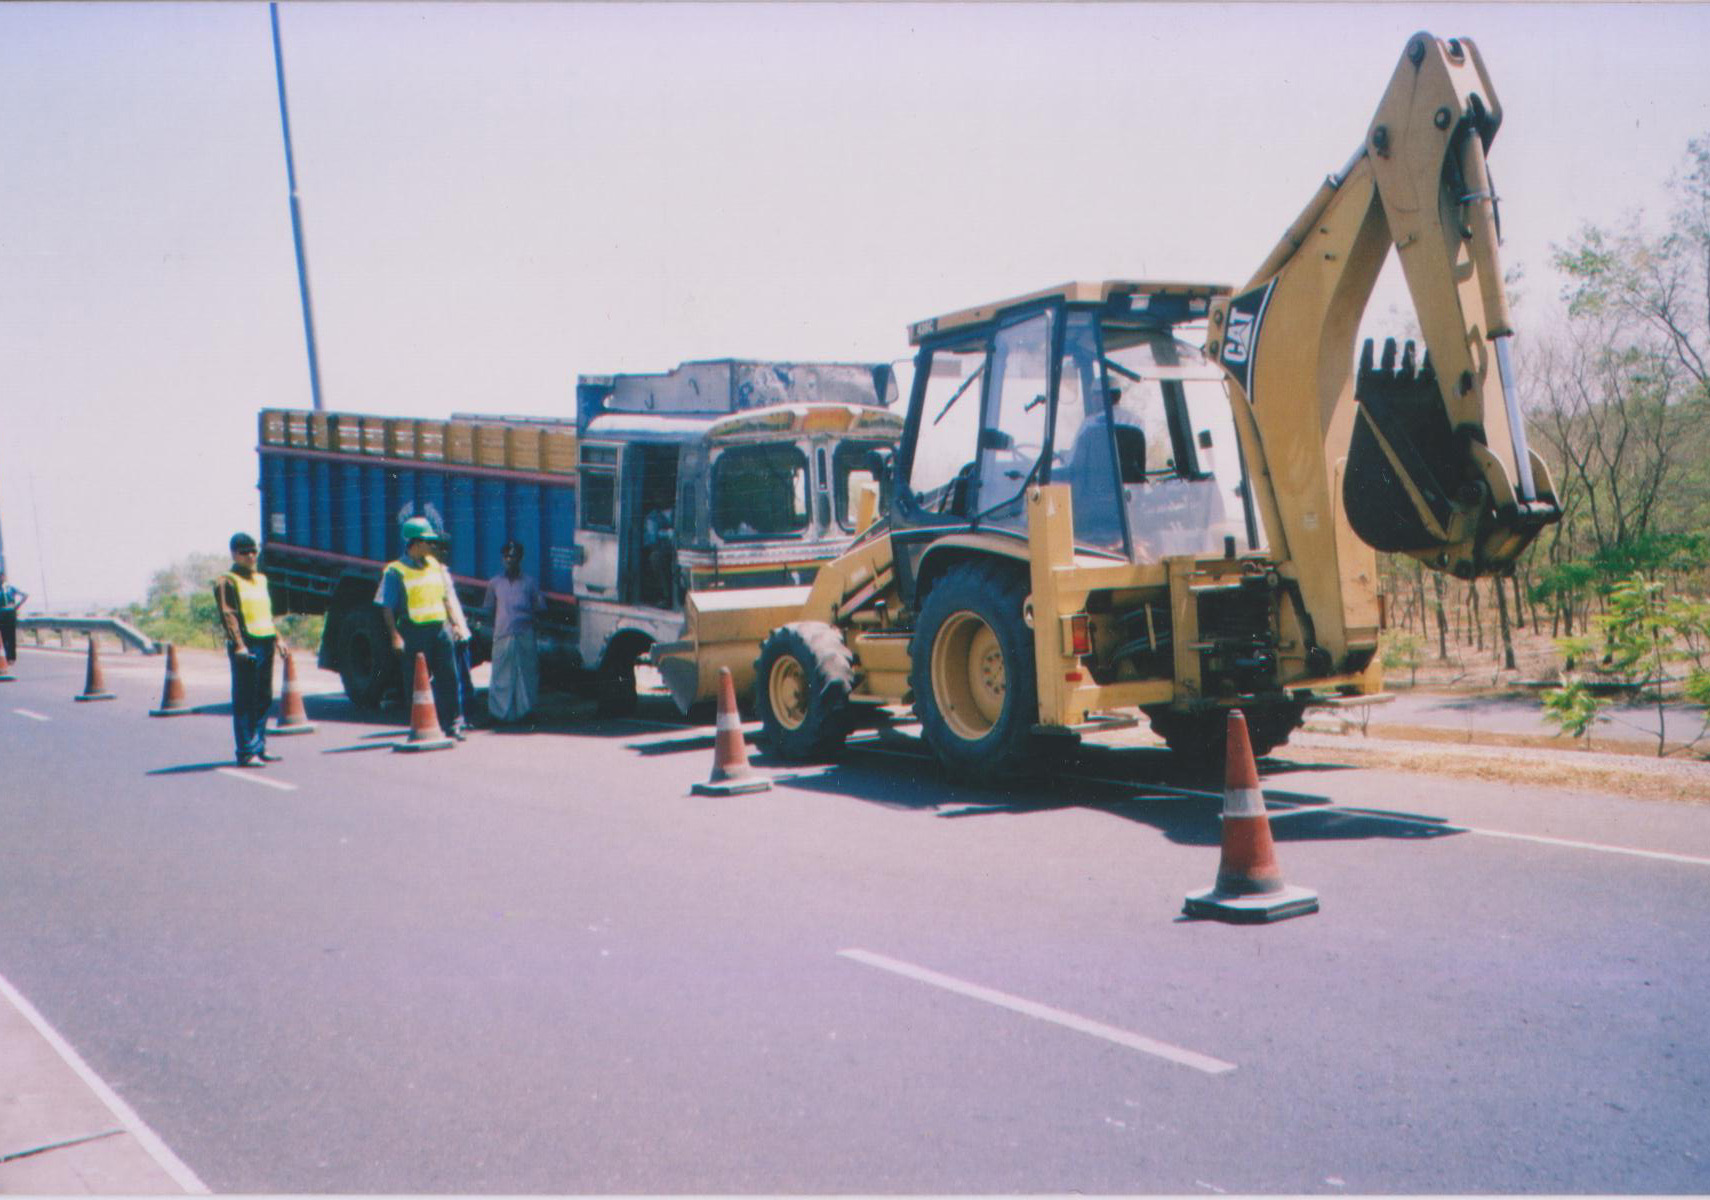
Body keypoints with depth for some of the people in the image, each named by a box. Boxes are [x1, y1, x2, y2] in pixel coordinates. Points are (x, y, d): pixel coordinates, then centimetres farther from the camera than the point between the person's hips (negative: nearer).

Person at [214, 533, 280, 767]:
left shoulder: (261, 579, 20)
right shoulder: (227, 581, -5)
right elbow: (228, 615, -14)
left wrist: (277, 637, 17)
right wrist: (238, 644, -23)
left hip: (265, 643, 8)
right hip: (246, 646, -8)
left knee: (264, 699, 12)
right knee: (244, 701, -5)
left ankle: (259, 747, 20)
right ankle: (246, 753, -3)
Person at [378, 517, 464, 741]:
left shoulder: (435, 566, 12)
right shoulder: (395, 572, -6)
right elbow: (387, 608, -8)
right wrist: (395, 636, -16)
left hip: (439, 629, 5)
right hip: (414, 632, -5)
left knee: (447, 678, 3)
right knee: (417, 682, 1)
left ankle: (450, 724, 9)